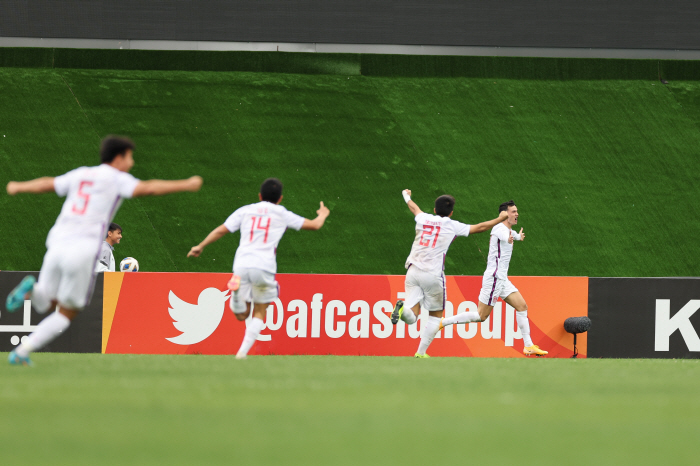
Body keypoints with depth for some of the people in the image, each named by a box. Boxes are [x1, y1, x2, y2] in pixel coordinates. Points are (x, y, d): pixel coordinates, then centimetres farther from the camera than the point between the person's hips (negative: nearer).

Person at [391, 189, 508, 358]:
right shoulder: (452, 226, 4)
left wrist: (406, 196, 59)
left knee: (411, 317, -1)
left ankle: (403, 308, -35)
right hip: (433, 275, -3)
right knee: (436, 315, 15)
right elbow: (480, 227, 13)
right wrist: (500, 219, 28)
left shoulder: (423, 219, 13)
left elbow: (413, 207, 37)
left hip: (413, 272, 3)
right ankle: (421, 353, 8)